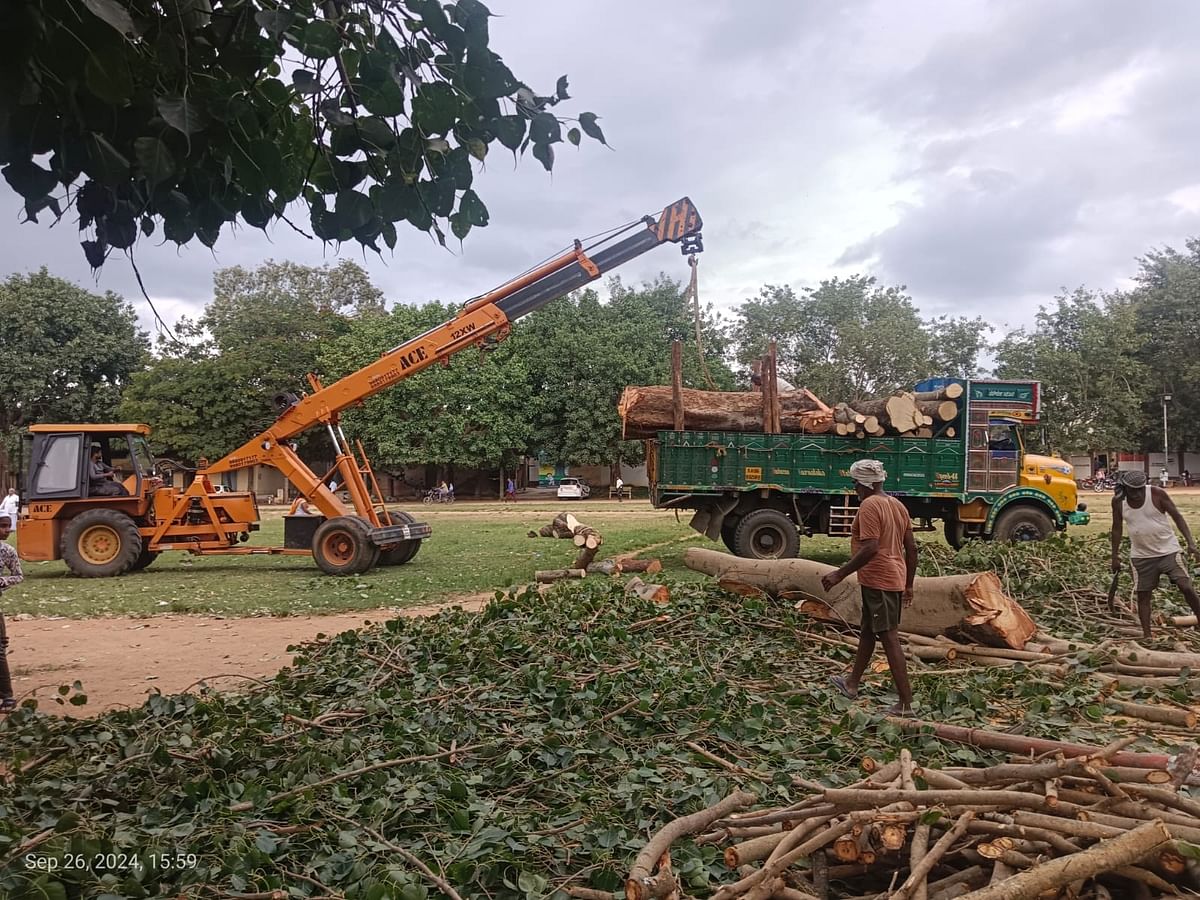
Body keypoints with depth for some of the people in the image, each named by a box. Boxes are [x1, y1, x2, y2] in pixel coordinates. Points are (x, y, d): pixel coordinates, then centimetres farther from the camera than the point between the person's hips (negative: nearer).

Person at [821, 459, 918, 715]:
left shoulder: (869, 505, -15)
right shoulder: (897, 505, 12)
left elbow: (870, 548, -24)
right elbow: (912, 548, 14)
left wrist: (840, 574, -20)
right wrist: (908, 584, 21)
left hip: (878, 581, -10)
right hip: (895, 579, 10)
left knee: (889, 638, -6)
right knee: (867, 630, 22)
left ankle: (906, 703, -4)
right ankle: (852, 683, 37)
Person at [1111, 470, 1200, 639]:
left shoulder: (1157, 494, -14)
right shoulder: (1118, 501, -7)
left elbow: (1177, 517, -10)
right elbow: (1117, 528, 4)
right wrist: (1115, 556, 5)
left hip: (1168, 550, -2)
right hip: (1141, 555, 2)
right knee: (1143, 595, 4)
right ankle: (1146, 635, 12)